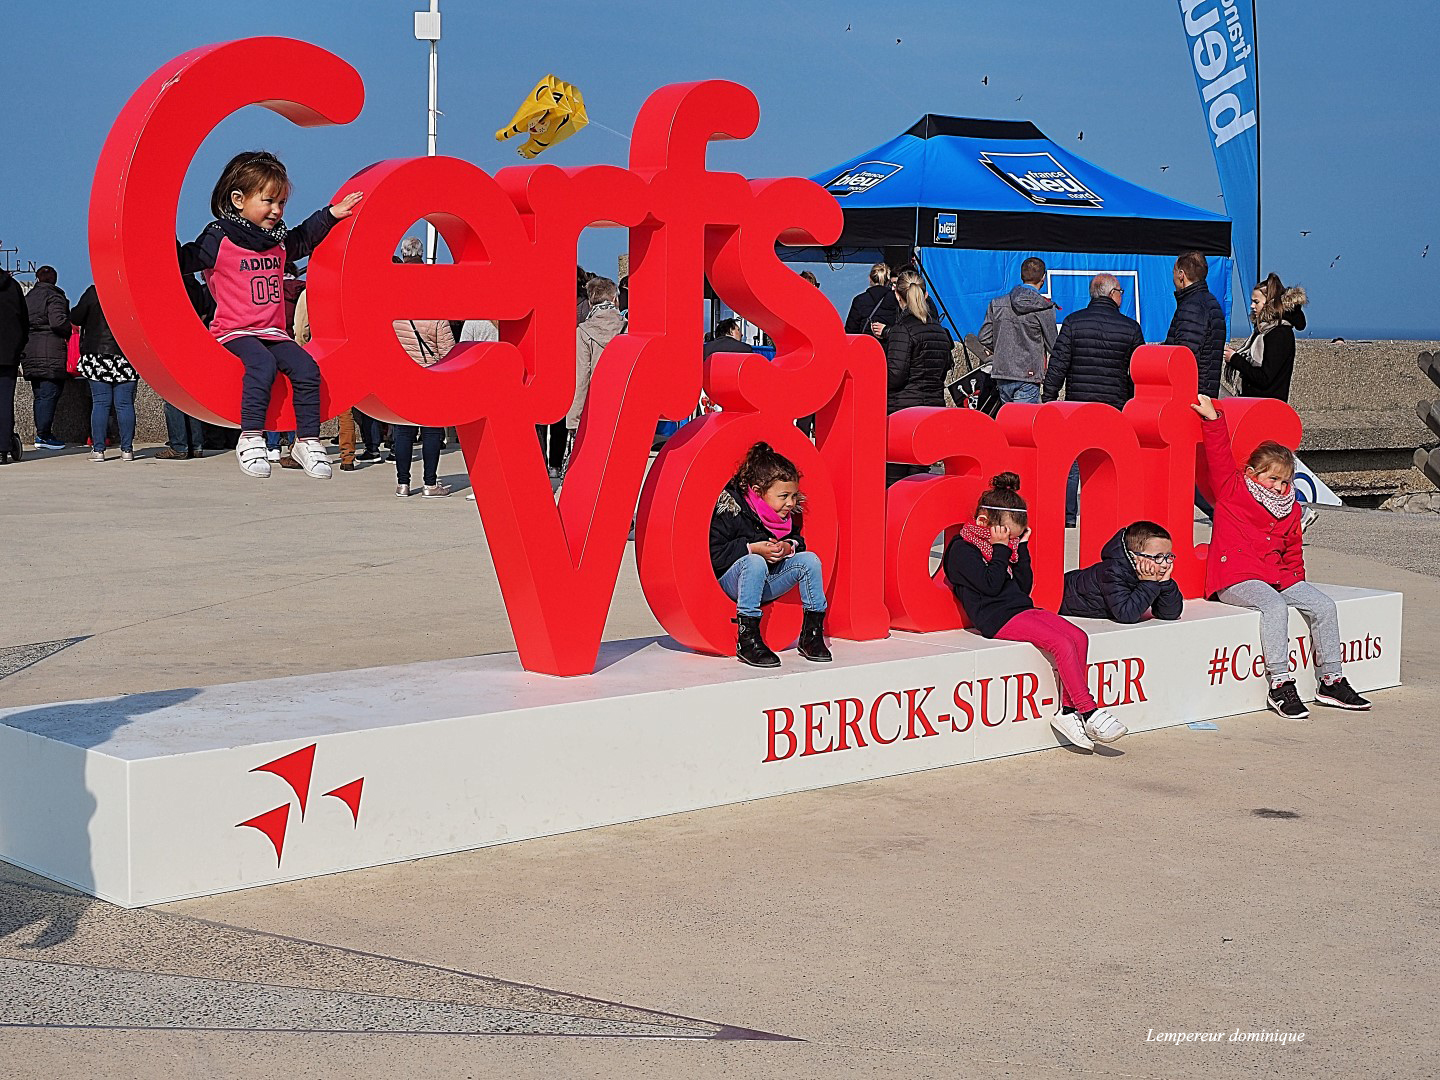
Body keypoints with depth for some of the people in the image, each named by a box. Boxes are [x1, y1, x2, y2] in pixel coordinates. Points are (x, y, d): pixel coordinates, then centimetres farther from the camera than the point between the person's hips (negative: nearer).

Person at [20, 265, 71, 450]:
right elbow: (58, 322, -20)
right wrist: (71, 331, -3)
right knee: (49, 394, -6)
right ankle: (43, 435, -8)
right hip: (50, 353, -8)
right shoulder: (54, 297, -8)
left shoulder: (28, 297, 14)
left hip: (30, 351, 8)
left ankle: (41, 433, 15)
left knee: (40, 395, 13)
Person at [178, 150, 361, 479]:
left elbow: (302, 239, 37)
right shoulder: (219, 239, -7)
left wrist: (331, 214, 38)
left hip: (273, 331, 7)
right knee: (262, 364, -34)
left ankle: (307, 439, -6)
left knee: (305, 367, -15)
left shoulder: (278, 239, 15)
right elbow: (183, 260, -8)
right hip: (233, 331, -7)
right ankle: (250, 439, -27)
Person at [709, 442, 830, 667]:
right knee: (754, 562, -37)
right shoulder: (731, 508, -19)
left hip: (766, 583, 6)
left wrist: (788, 547, -13)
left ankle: (811, 634, -9)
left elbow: (798, 541, 11)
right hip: (731, 581, -6)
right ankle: (746, 640, -33)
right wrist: (753, 548, -27)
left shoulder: (789, 513, -1)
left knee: (809, 559, -15)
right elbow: (714, 556, -21)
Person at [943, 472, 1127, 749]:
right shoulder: (962, 549, -4)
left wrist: (1021, 548, 9)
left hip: (1023, 610, 8)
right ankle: (1088, 712, -20)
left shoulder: (1008, 546, 21)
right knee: (1062, 644, -25)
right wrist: (1000, 549, -7)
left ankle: (1068, 710, -12)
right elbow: (990, 585, -14)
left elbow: (1025, 585, 16)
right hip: (997, 618, -8)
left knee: (1078, 637, -13)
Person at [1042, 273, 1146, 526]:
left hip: (1077, 402, 0)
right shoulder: (1130, 327, 2)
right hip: (1115, 406, 0)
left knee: (1073, 460, 6)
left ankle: (1068, 515, 4)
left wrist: (1048, 398, 1)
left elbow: (1058, 364, -4)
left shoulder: (1073, 322, 0)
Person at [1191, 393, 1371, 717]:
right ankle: (1280, 685, -33)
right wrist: (1212, 419, -14)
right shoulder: (1232, 490, 3)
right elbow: (1219, 457, -7)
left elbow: (1293, 551, 23)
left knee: (1324, 606, -9)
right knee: (1275, 606, -33)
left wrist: (1295, 578, 8)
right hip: (1234, 578, -6)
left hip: (1277, 576, 7)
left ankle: (1330, 681, -2)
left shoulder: (1290, 509, 17)